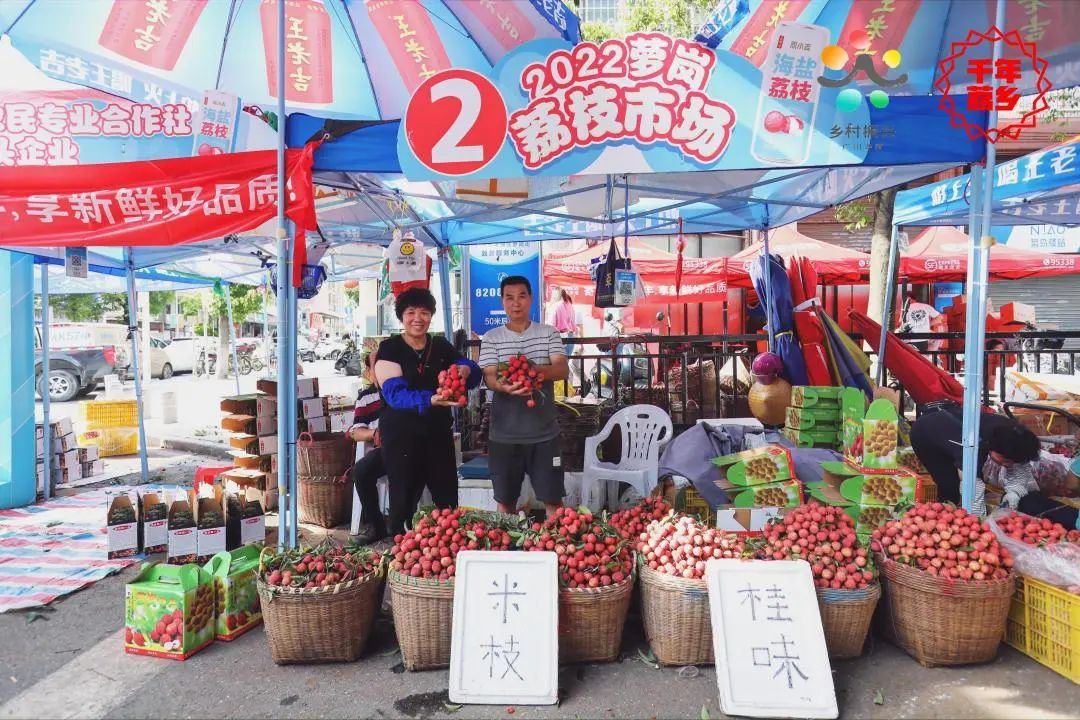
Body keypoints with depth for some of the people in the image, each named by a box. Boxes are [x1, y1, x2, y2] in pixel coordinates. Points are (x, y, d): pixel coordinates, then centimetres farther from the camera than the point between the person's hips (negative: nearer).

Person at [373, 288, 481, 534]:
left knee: (448, 499, 13)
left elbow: (473, 372, 8)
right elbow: (394, 393, -20)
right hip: (401, 435, -4)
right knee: (404, 501, 4)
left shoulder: (441, 346, 8)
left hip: (439, 432, 5)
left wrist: (467, 370, -18)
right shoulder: (390, 349, -6)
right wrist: (430, 400, -37)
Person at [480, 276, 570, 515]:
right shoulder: (491, 338, 3)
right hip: (504, 435, 1)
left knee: (553, 499, 6)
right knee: (505, 500, 12)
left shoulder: (549, 333, 3)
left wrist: (534, 370, -29)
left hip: (544, 433, 0)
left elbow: (563, 370, -8)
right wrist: (504, 386, -31)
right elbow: (489, 376, -7)